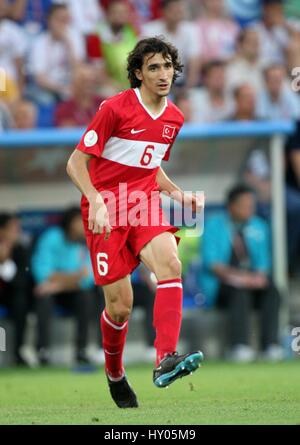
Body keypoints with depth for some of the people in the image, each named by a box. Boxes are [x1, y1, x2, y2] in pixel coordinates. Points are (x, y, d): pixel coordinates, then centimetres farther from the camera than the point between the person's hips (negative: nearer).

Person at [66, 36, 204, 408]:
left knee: (170, 263, -27)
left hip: (144, 204, 4)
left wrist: (180, 195, 8)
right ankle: (114, 374, 26)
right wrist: (96, 203, -24)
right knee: (120, 305, -4)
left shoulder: (174, 118, 9)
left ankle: (165, 360, -38)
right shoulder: (115, 108, -10)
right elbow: (76, 163, -9)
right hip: (106, 210, -4)